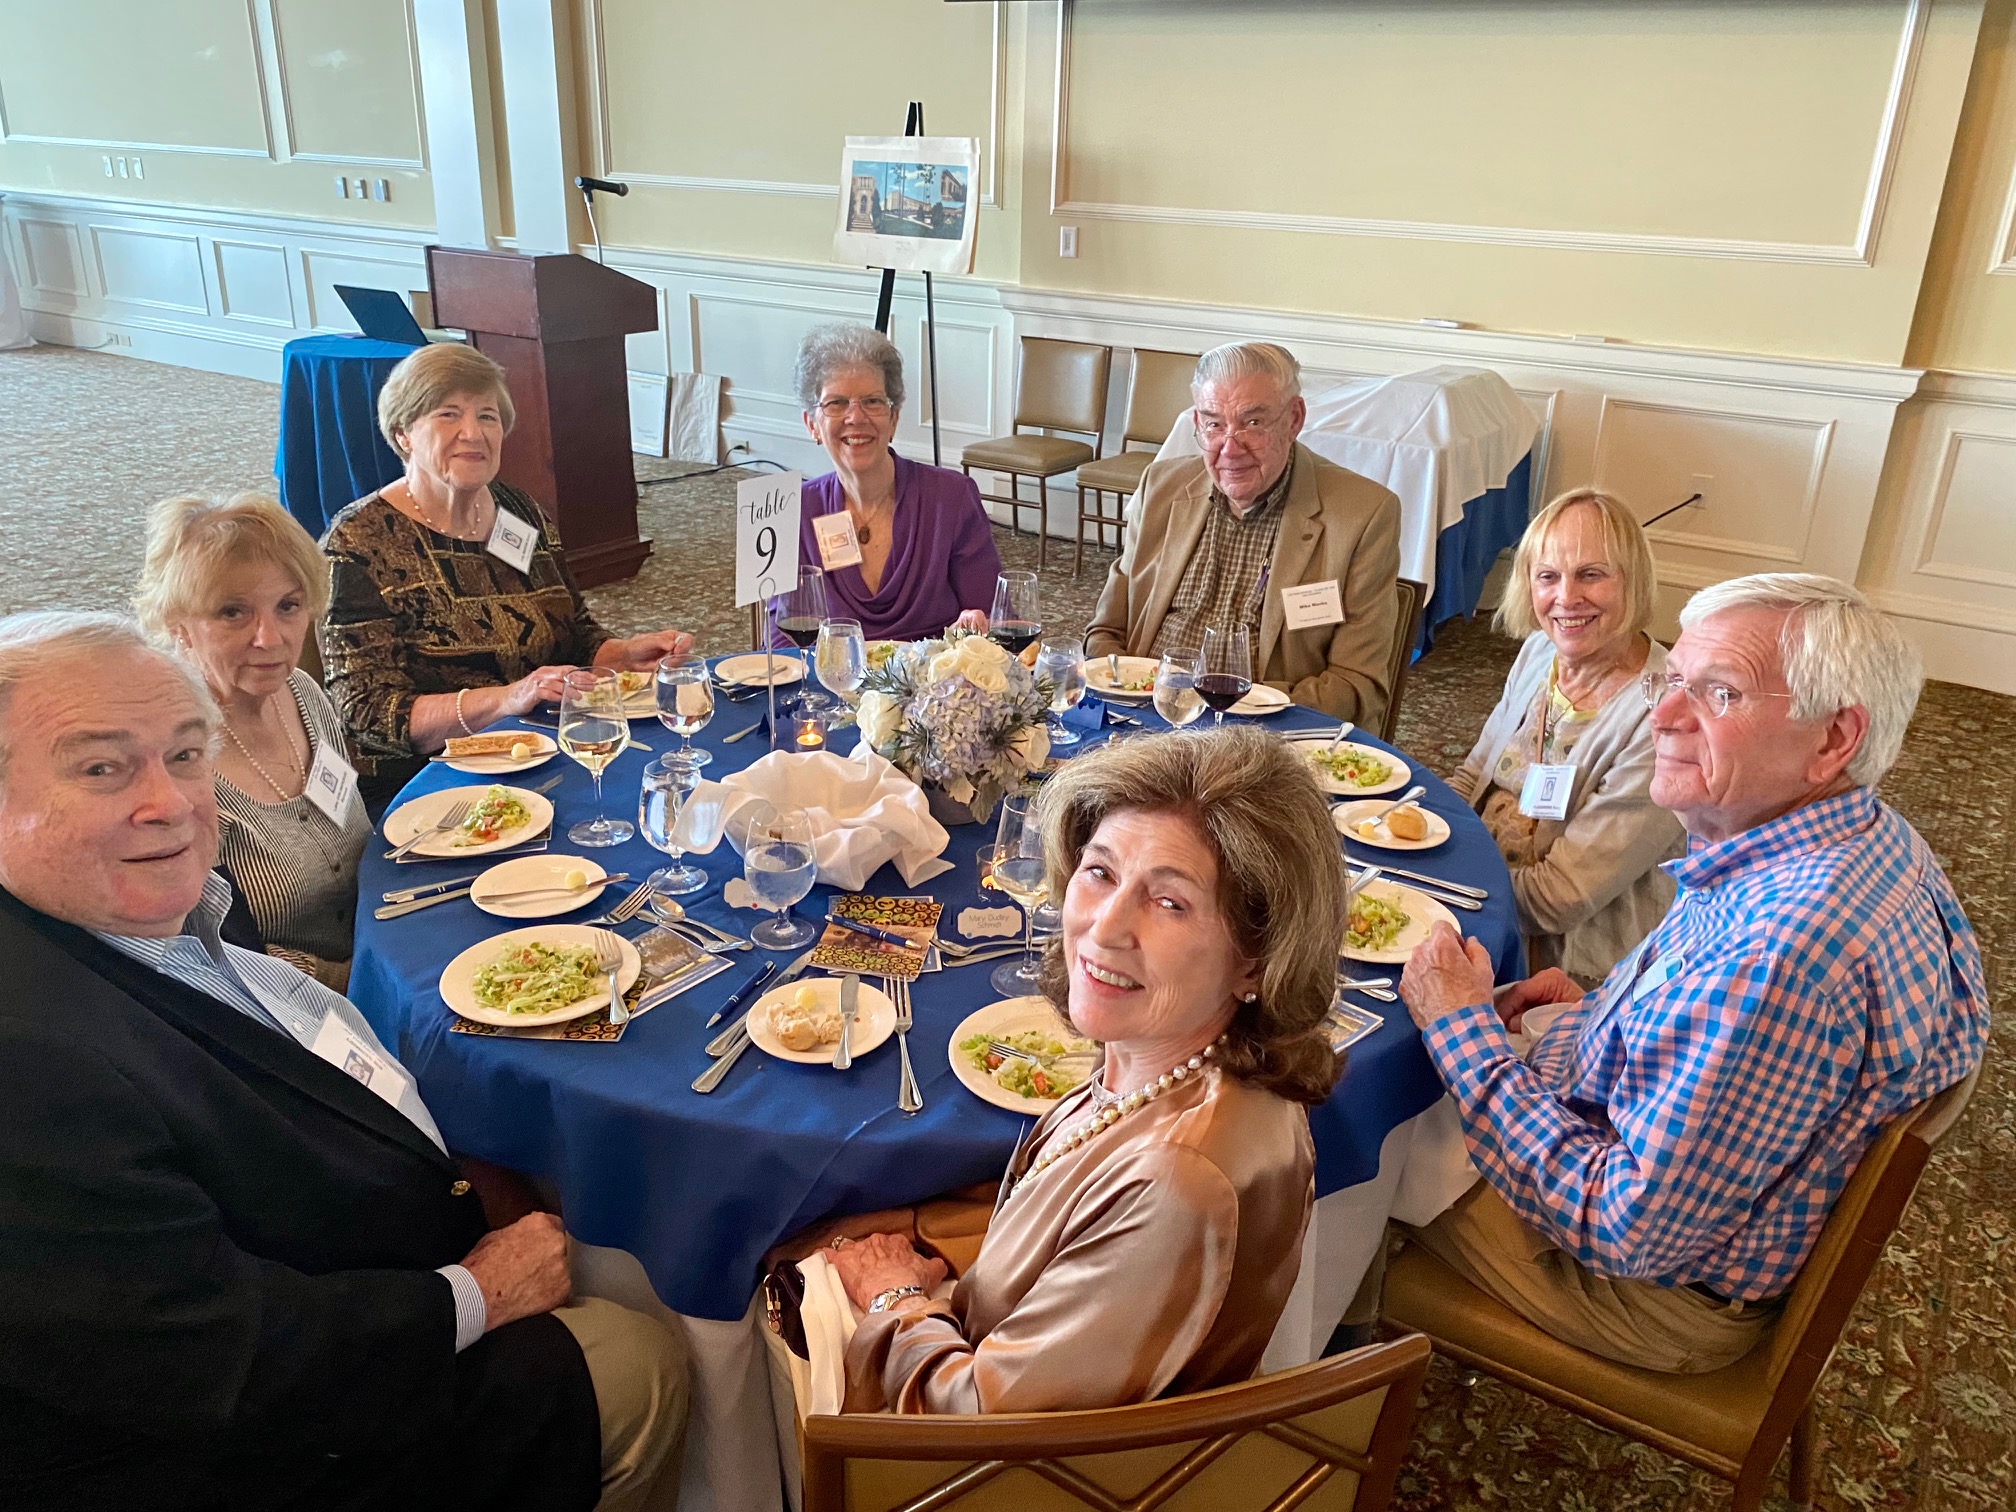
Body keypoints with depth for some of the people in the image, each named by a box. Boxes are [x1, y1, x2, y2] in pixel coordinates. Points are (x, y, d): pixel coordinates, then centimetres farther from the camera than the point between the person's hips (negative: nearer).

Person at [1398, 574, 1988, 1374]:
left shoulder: (1783, 951, -40)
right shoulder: (1867, 838, -7)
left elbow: (1627, 1228, -33)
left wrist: (1462, 1029, -26)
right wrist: (1595, 1006, 2)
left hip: (1667, 1288, -8)